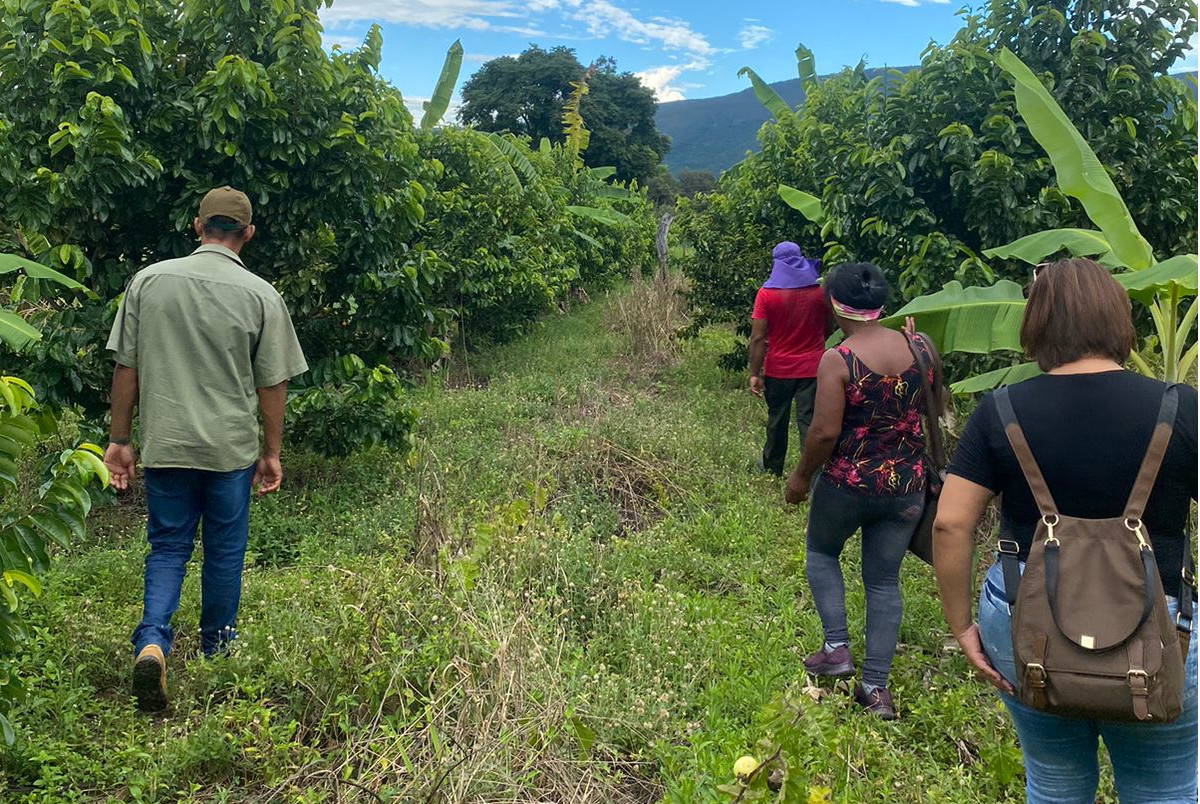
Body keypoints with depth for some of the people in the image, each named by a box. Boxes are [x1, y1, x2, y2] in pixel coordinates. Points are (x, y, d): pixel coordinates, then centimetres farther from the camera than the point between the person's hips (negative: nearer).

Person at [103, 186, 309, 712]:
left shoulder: (148, 280, -1)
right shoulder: (261, 295, -6)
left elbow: (125, 368, 2)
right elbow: (272, 383, -3)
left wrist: (119, 439, 10)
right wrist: (272, 453, 7)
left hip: (164, 444, 1)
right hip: (231, 447, -1)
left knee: (166, 548, 13)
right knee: (225, 551, 14)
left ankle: (151, 642, -6)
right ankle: (216, 651, 30)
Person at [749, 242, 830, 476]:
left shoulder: (767, 292, -9)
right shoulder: (819, 290, -1)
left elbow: (758, 337, -12)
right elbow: (828, 329, 10)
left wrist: (754, 373, -7)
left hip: (778, 369, -1)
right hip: (812, 368, 1)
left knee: (777, 419, 16)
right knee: (809, 420, 2)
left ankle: (772, 466, 33)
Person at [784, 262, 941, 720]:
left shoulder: (837, 361, -19)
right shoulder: (921, 349, -4)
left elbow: (825, 432, -20)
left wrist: (801, 476, -5)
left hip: (847, 483, -4)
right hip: (905, 488, 4)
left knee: (821, 552, 25)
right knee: (884, 580, 14)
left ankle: (837, 648, 19)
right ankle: (876, 687, 19)